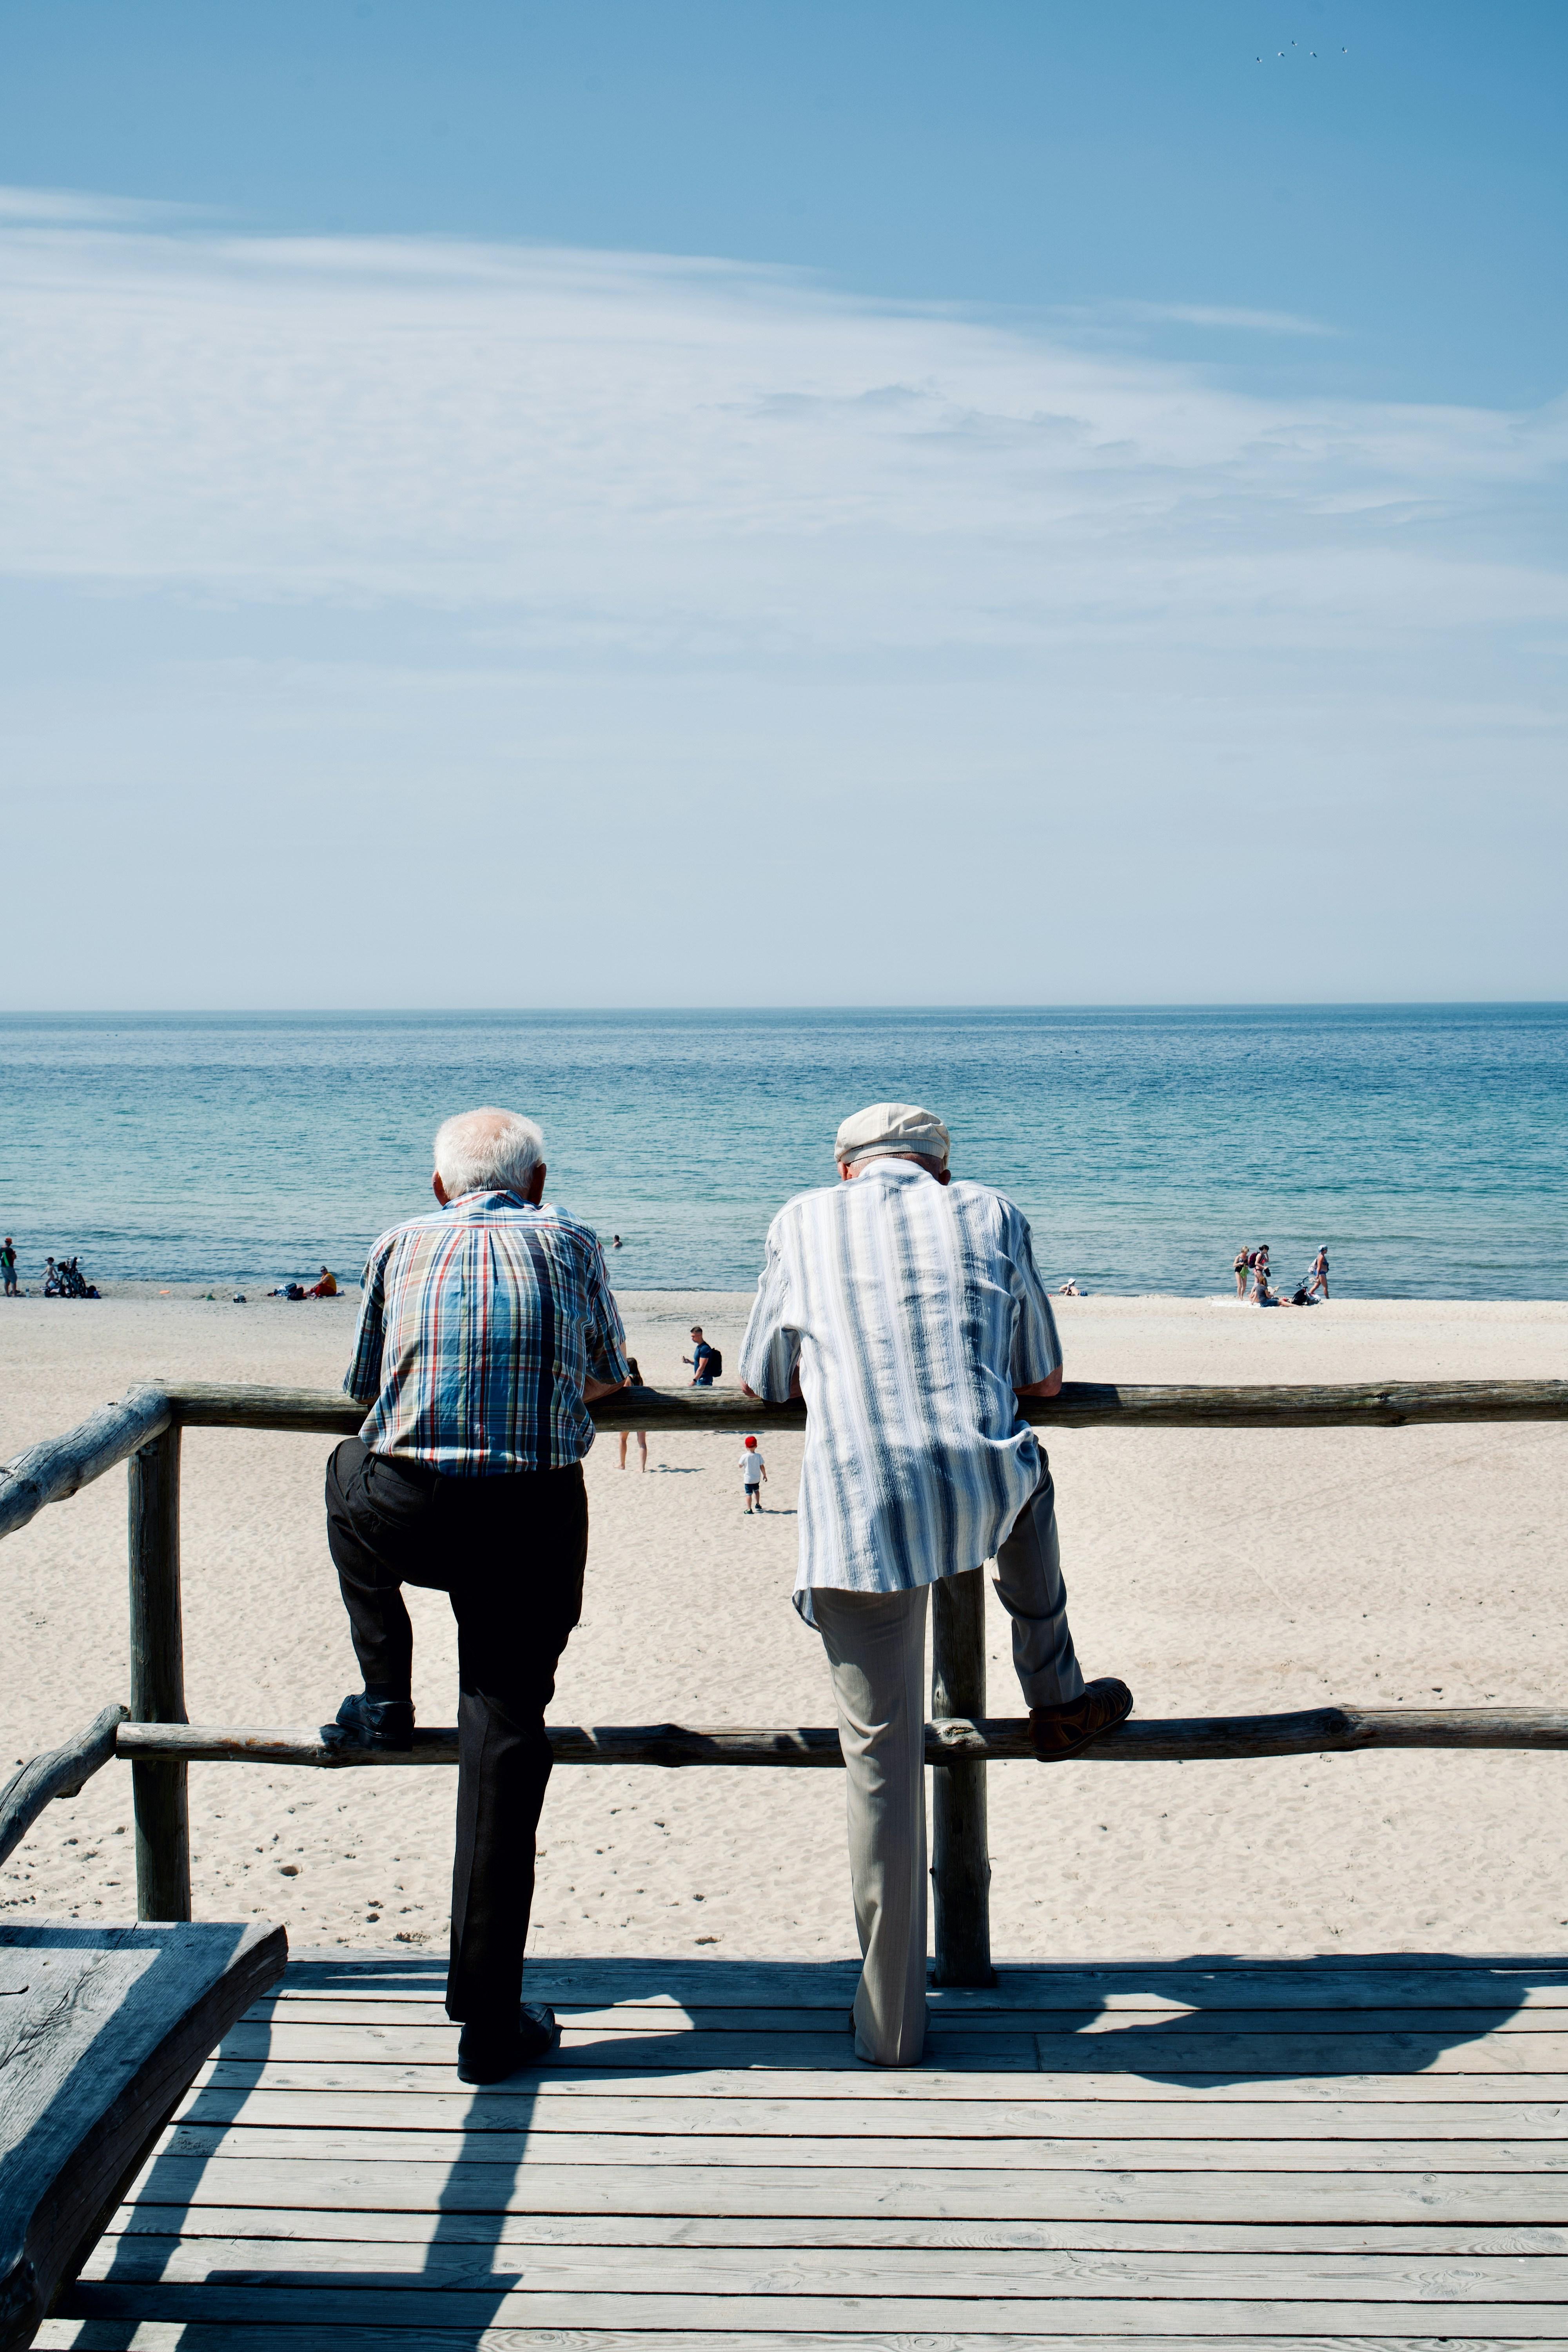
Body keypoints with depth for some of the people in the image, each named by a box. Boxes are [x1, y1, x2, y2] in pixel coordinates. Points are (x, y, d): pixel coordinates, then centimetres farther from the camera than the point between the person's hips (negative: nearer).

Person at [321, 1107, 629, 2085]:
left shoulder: (404, 1244, 14)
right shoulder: (571, 1242, 13)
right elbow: (609, 1379, 25)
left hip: (406, 1512, 1)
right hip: (536, 1516, -1)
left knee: (351, 1471, 35)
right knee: (505, 1731, 3)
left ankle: (387, 1697, 33)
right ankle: (491, 2016, 3)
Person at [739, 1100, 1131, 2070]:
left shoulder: (805, 1220, 15)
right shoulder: (990, 1214, 16)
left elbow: (762, 1382, 23)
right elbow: (1046, 1380, 23)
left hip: (856, 1511, 0)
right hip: (983, 1495, 1)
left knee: (884, 1764, 7)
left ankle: (892, 2020, 14)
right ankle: (1058, 1699, 42)